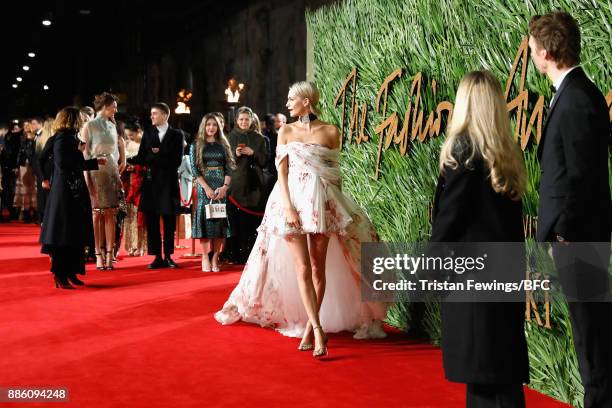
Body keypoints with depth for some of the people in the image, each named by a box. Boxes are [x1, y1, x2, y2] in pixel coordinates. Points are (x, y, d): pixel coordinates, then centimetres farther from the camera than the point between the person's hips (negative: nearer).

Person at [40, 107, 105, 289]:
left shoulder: (70, 137, 15)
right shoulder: (62, 138, -12)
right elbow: (63, 163, -21)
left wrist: (96, 162, 27)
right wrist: (78, 150, -15)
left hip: (75, 192, 10)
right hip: (65, 192, -10)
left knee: (75, 235, 12)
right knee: (63, 236, -4)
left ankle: (70, 272, 19)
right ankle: (60, 275, 1)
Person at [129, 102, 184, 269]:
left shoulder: (176, 134, 4)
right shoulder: (148, 134, 12)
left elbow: (177, 160, -5)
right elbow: (141, 159, 4)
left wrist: (155, 157, -7)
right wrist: (127, 160, -15)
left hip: (169, 183, -2)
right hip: (151, 182, 2)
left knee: (169, 222, 3)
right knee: (151, 222, 1)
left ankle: (168, 256, 10)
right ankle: (157, 257, 6)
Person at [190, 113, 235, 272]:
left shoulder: (223, 145, 12)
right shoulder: (196, 145, 5)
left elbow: (229, 168, 6)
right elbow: (194, 169, -3)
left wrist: (225, 186, -9)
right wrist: (207, 188, -13)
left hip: (221, 188, 2)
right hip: (204, 187, -2)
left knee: (220, 220, -1)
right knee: (205, 219, -5)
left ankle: (215, 258, 2)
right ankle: (205, 258, -3)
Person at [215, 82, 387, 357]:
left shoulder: (330, 132, 4)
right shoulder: (286, 132, 8)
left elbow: (335, 172, 8)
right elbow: (282, 172, 2)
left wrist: (337, 204, 6)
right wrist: (288, 206, -10)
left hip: (322, 202, 0)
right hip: (292, 200, 1)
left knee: (318, 268, 1)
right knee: (302, 268, -8)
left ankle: (310, 325, 11)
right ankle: (318, 329, -8)